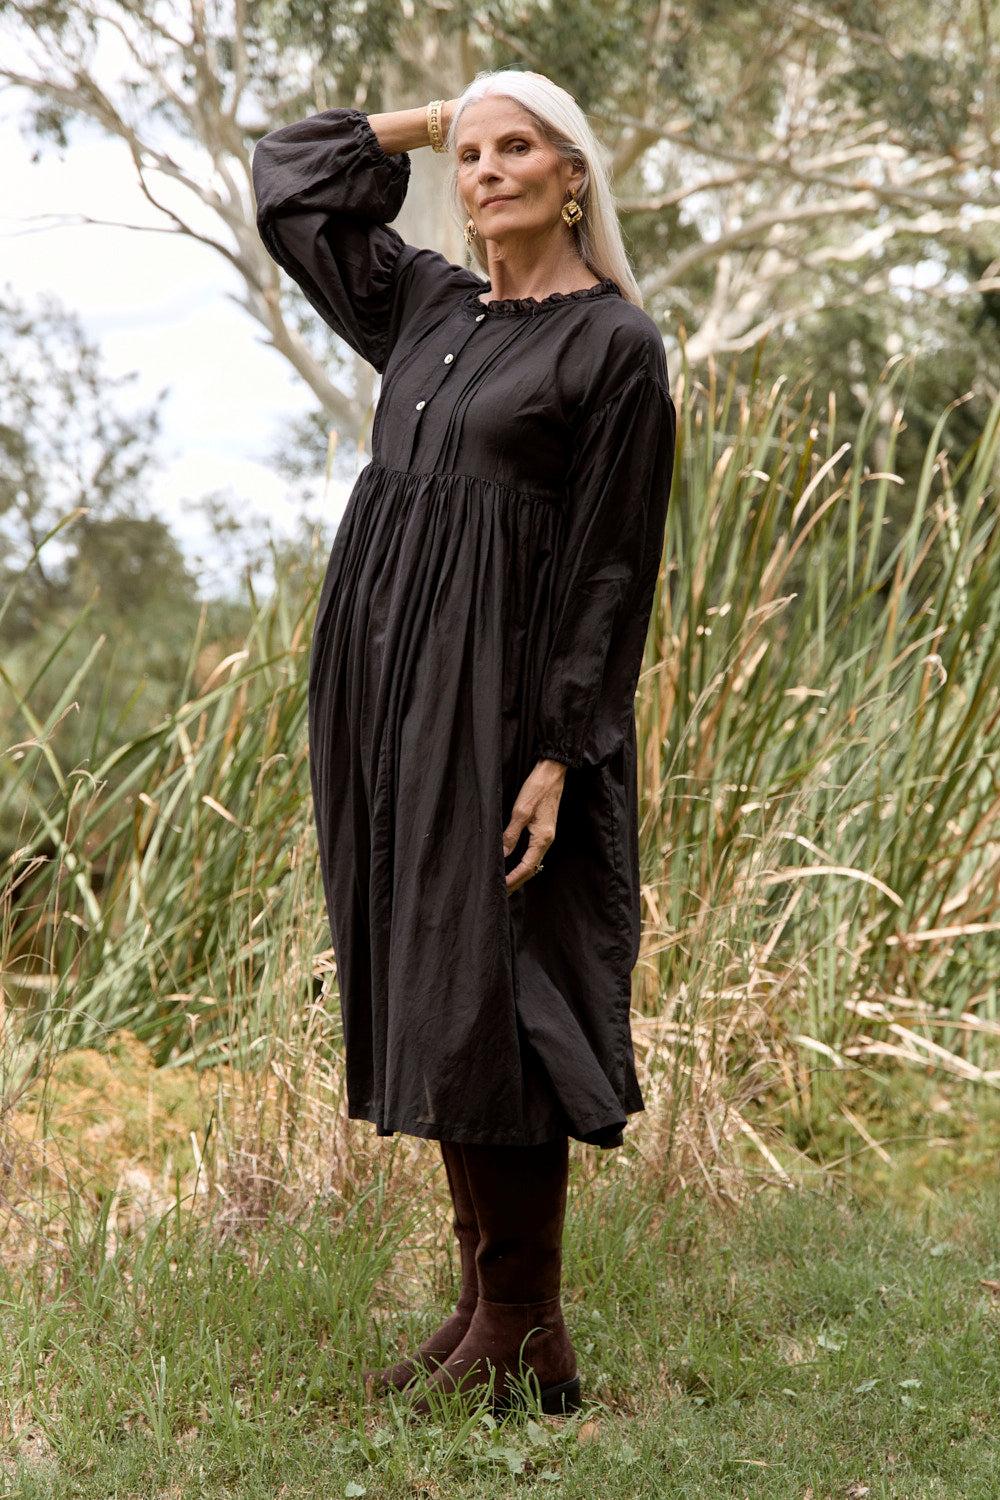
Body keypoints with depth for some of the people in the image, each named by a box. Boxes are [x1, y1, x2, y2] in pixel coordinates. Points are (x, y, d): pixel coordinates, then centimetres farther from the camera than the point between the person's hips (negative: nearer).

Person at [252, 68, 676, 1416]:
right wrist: (430, 119, 18)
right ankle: (487, 1303, 16)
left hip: (497, 688, -7)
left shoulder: (615, 345, -5)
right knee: (424, 992, 8)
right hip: (386, 671, 7)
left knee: (483, 994, -8)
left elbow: (613, 567, -9)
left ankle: (525, 1340, 1)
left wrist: (559, 756, -16)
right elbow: (290, 182, 24)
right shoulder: (430, 308, 15)